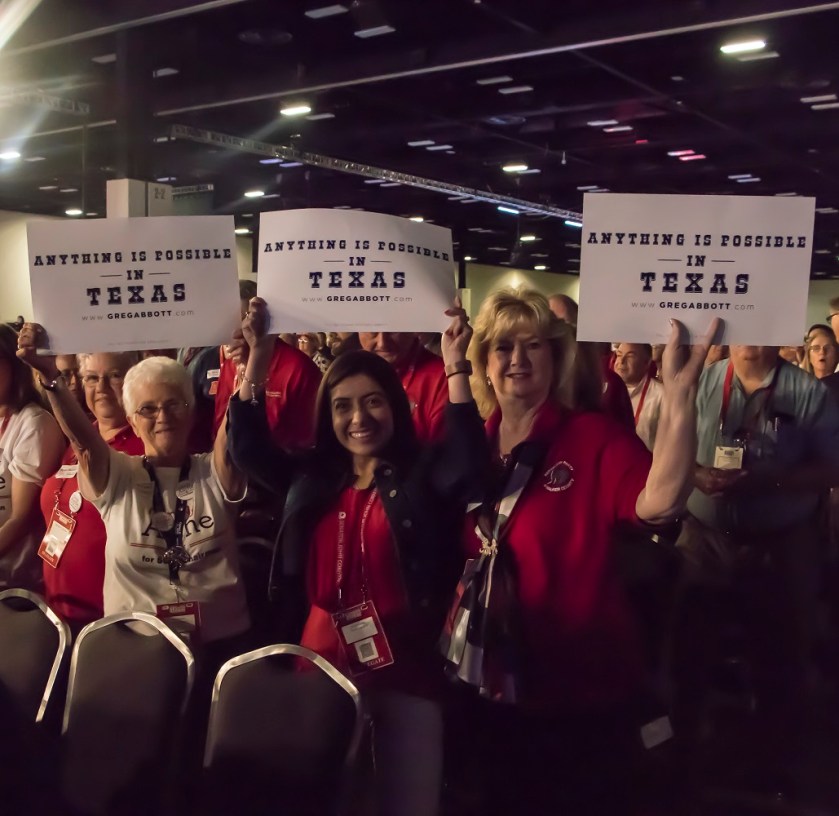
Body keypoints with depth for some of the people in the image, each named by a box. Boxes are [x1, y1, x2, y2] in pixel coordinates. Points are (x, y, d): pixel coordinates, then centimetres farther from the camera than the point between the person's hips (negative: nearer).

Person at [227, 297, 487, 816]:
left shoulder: (423, 476, -3)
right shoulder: (311, 477, 8)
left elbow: (469, 460, -22)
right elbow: (249, 447, 2)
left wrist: (456, 367, -28)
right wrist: (259, 358, -7)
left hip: (403, 671, -3)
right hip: (322, 664, 4)